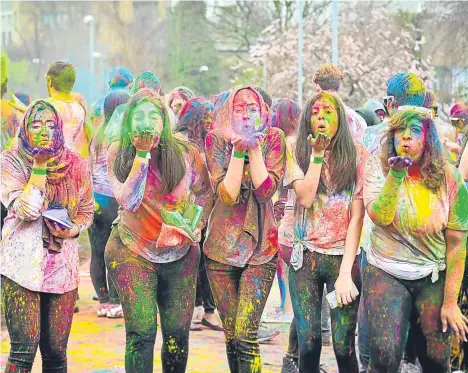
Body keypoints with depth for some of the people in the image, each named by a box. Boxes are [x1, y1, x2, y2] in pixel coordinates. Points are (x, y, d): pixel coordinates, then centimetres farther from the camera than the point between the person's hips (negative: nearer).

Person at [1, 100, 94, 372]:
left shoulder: (76, 165, 6)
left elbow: (86, 212, 17)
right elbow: (28, 209, -15)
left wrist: (73, 229, -5)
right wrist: (40, 164, -14)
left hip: (63, 266, 3)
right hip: (22, 265, -3)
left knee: (56, 350, 4)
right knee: (24, 348, -10)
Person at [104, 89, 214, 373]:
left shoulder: (185, 153, -6)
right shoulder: (118, 154, -7)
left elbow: (205, 193, 9)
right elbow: (129, 201, -18)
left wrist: (193, 226, -4)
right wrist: (141, 155, -23)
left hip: (180, 253, 2)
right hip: (134, 251, -2)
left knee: (178, 334, 4)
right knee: (142, 333, -12)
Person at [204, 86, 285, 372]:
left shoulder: (273, 138, -2)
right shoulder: (217, 139, -2)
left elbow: (266, 190, -13)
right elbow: (227, 193, -11)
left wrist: (254, 147, -16)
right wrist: (239, 150, -17)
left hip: (261, 246, -2)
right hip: (222, 246, 2)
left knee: (245, 335, -14)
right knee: (231, 335, 8)